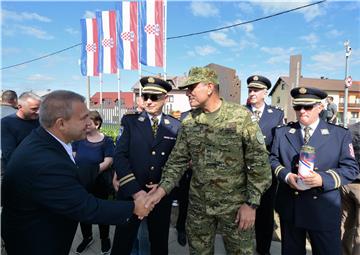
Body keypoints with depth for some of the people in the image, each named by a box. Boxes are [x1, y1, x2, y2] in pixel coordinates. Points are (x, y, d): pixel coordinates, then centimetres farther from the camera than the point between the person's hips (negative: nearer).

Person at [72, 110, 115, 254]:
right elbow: (73, 157, 5)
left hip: (99, 183, -3)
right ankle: (87, 237, 41)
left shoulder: (106, 141, -10)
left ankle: (105, 239, 35)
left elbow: (108, 162, -16)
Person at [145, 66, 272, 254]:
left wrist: (252, 203, -12)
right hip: (198, 204, 4)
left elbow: (259, 163, -11)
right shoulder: (188, 123, -1)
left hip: (235, 205, -3)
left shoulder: (241, 117, -14)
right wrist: (163, 188, -11)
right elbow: (177, 160, 2)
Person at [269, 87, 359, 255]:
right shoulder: (282, 132, 5)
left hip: (324, 210, -1)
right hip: (289, 207, 2)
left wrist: (323, 179, -20)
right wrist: (286, 175, -13)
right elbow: (273, 159, 7)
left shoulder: (340, 134, -1)